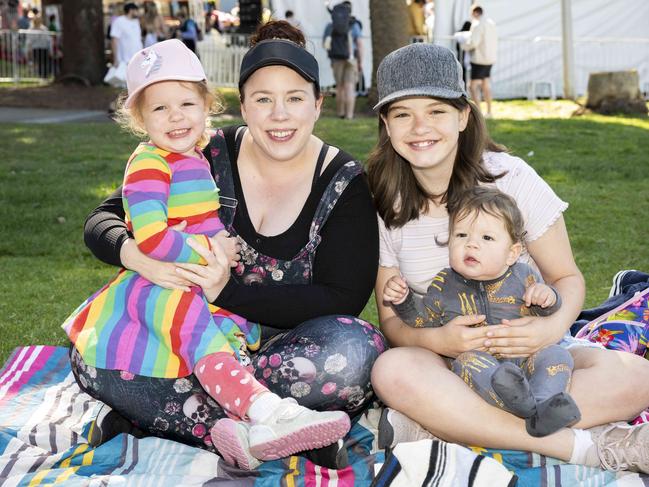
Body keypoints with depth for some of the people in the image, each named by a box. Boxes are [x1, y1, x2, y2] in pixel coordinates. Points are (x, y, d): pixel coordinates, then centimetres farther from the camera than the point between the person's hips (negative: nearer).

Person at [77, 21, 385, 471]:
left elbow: (343, 299, -14)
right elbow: (102, 221, 0)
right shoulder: (209, 158, -2)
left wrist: (230, 291, -26)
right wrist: (135, 255, -26)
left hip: (294, 345, -1)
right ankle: (249, 430, -31)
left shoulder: (346, 184, -6)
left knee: (354, 350, -35)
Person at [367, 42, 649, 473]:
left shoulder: (511, 178, -7)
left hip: (533, 354, 0)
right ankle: (583, 445, -29)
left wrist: (552, 327, -25)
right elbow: (391, 318, 1)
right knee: (393, 370, -34)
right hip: (449, 364, 1)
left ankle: (439, 423, -28)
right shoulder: (388, 207, -1)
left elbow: (567, 278, -2)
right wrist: (434, 339, -22)